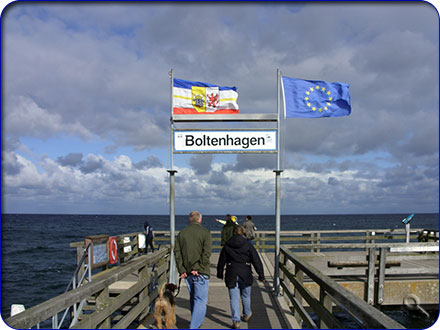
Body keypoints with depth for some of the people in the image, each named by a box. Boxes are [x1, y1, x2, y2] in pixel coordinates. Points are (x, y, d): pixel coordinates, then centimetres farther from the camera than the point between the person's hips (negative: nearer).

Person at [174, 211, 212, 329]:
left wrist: (181, 270, -1)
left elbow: (177, 252, 2)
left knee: (193, 298, 20)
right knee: (201, 300, 0)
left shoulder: (182, 233, 7)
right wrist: (198, 268, -14)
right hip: (201, 273, -5)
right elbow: (207, 252, -17)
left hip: (187, 272, 5)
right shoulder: (205, 232, -6)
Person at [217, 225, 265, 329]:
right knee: (245, 295, 19)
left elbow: (221, 261, 7)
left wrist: (220, 274, 20)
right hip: (245, 275, 0)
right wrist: (261, 275, 2)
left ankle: (236, 321, -1)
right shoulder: (248, 245, -4)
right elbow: (256, 261, -4)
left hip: (231, 275, 0)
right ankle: (247, 314, 38)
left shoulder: (227, 246, 1)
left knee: (234, 298, 3)